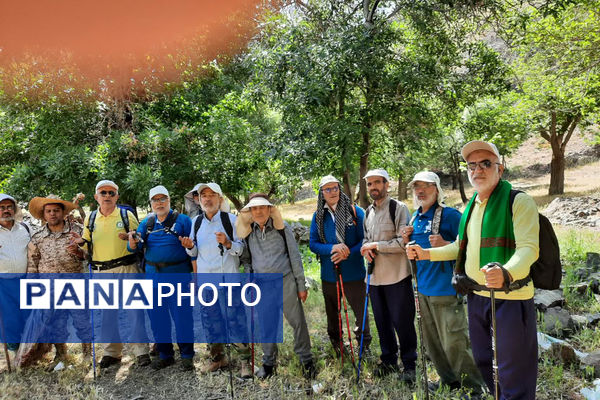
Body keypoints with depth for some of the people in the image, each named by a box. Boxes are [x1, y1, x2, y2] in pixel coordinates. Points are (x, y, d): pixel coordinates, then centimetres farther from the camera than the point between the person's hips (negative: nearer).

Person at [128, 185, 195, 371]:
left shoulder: (183, 220, -2)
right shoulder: (147, 223, 11)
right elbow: (135, 248, 4)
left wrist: (195, 275, -14)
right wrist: (132, 242, -19)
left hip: (178, 275, -5)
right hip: (153, 275, 5)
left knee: (182, 316, -1)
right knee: (157, 316, 11)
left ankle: (187, 356, 15)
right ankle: (165, 354, 28)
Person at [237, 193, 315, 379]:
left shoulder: (282, 228, -2)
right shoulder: (248, 233, 6)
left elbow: (295, 257, -1)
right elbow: (245, 257, 20)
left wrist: (301, 285, -1)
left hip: (285, 281, -3)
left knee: (297, 321, 2)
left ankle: (306, 360, 18)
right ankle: (268, 362, 27)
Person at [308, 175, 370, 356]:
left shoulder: (355, 211, -6)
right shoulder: (318, 216, 2)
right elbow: (313, 244, 0)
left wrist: (348, 252, -21)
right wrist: (332, 248, -18)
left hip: (354, 273, -3)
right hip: (328, 274, 3)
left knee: (360, 311, 5)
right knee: (332, 313, 18)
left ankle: (364, 346, 26)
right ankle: (335, 346, 38)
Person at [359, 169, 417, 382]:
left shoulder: (399, 208, -10)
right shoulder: (368, 212, 13)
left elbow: (404, 242, -17)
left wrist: (376, 245, -15)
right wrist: (366, 249, -1)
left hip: (397, 276, -7)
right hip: (375, 276, 7)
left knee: (402, 322, 2)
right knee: (382, 321, 16)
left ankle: (409, 365, 19)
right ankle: (389, 361, 31)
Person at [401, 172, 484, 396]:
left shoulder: (450, 215, -11)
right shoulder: (415, 218, 12)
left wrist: (445, 244, -27)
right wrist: (406, 240, 1)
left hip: (445, 288, -7)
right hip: (422, 288, 8)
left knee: (454, 343, -3)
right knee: (431, 342, 17)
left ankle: (474, 387, 17)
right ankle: (449, 380, 35)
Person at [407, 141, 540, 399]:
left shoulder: (519, 201, -11)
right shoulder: (471, 206, 13)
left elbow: (528, 248, -23)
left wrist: (506, 273, -43)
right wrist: (427, 254, 11)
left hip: (510, 298, -7)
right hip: (476, 296, 8)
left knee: (513, 373, 2)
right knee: (483, 361, 20)